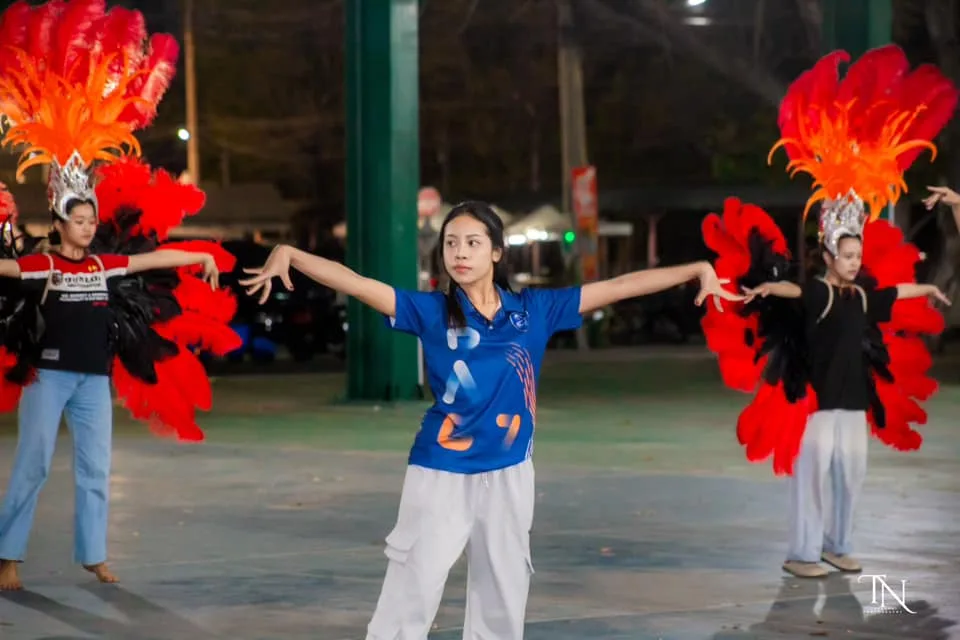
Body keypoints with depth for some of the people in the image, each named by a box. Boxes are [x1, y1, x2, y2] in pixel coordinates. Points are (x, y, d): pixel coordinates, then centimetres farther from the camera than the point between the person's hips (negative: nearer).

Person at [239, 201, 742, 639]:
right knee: (410, 594, -3)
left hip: (509, 473, 3)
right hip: (440, 473, -3)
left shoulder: (533, 310, 0)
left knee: (503, 597, 14)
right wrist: (289, 255, -28)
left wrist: (697, 270, 0)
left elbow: (616, 287, 1)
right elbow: (356, 284, -15)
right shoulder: (431, 311, -5)